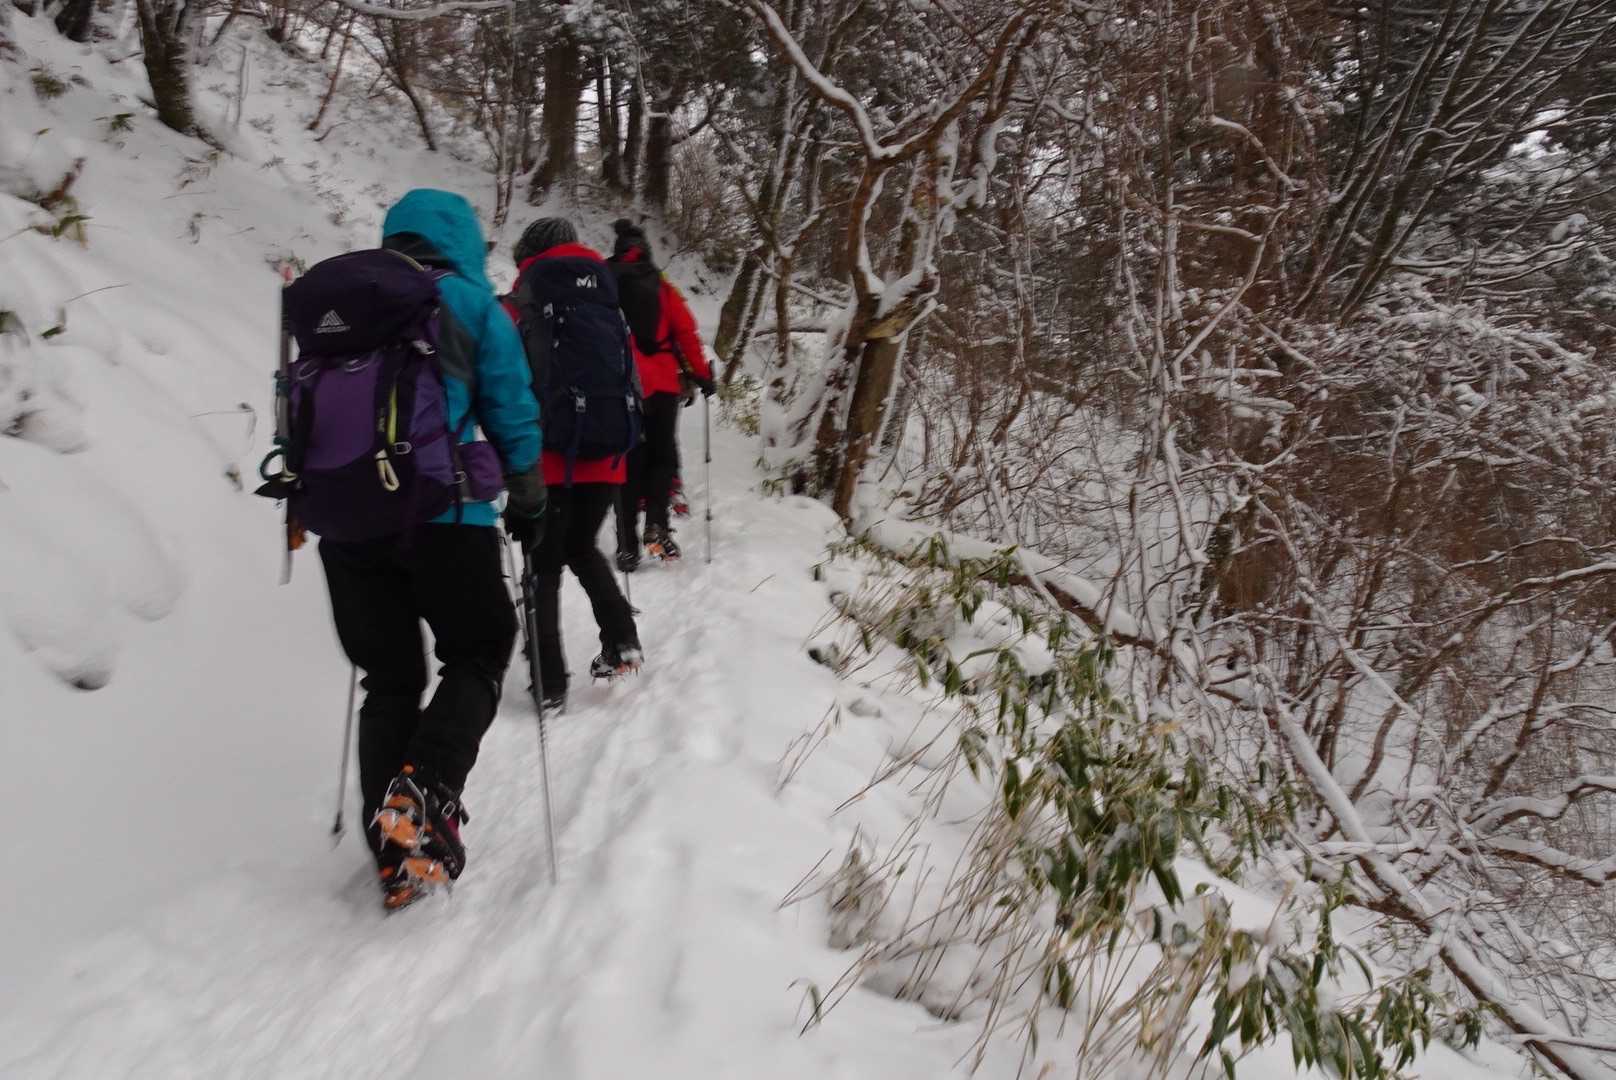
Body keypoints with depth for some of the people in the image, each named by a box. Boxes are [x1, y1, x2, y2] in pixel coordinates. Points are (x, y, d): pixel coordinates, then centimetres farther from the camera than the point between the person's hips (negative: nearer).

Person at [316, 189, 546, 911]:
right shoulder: (470, 303, 2)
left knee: (389, 679, 14)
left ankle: (394, 853, 14)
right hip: (442, 515, -4)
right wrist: (527, 498, 15)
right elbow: (511, 412, 2)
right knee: (477, 654, 13)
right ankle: (428, 790, -11)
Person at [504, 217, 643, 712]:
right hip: (607, 456, 4)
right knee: (582, 549, 25)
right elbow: (634, 381, 13)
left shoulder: (520, 308, -3)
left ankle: (551, 684, 6)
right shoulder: (609, 306, 9)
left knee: (544, 567, 7)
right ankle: (621, 639, 10)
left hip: (549, 458, -4)